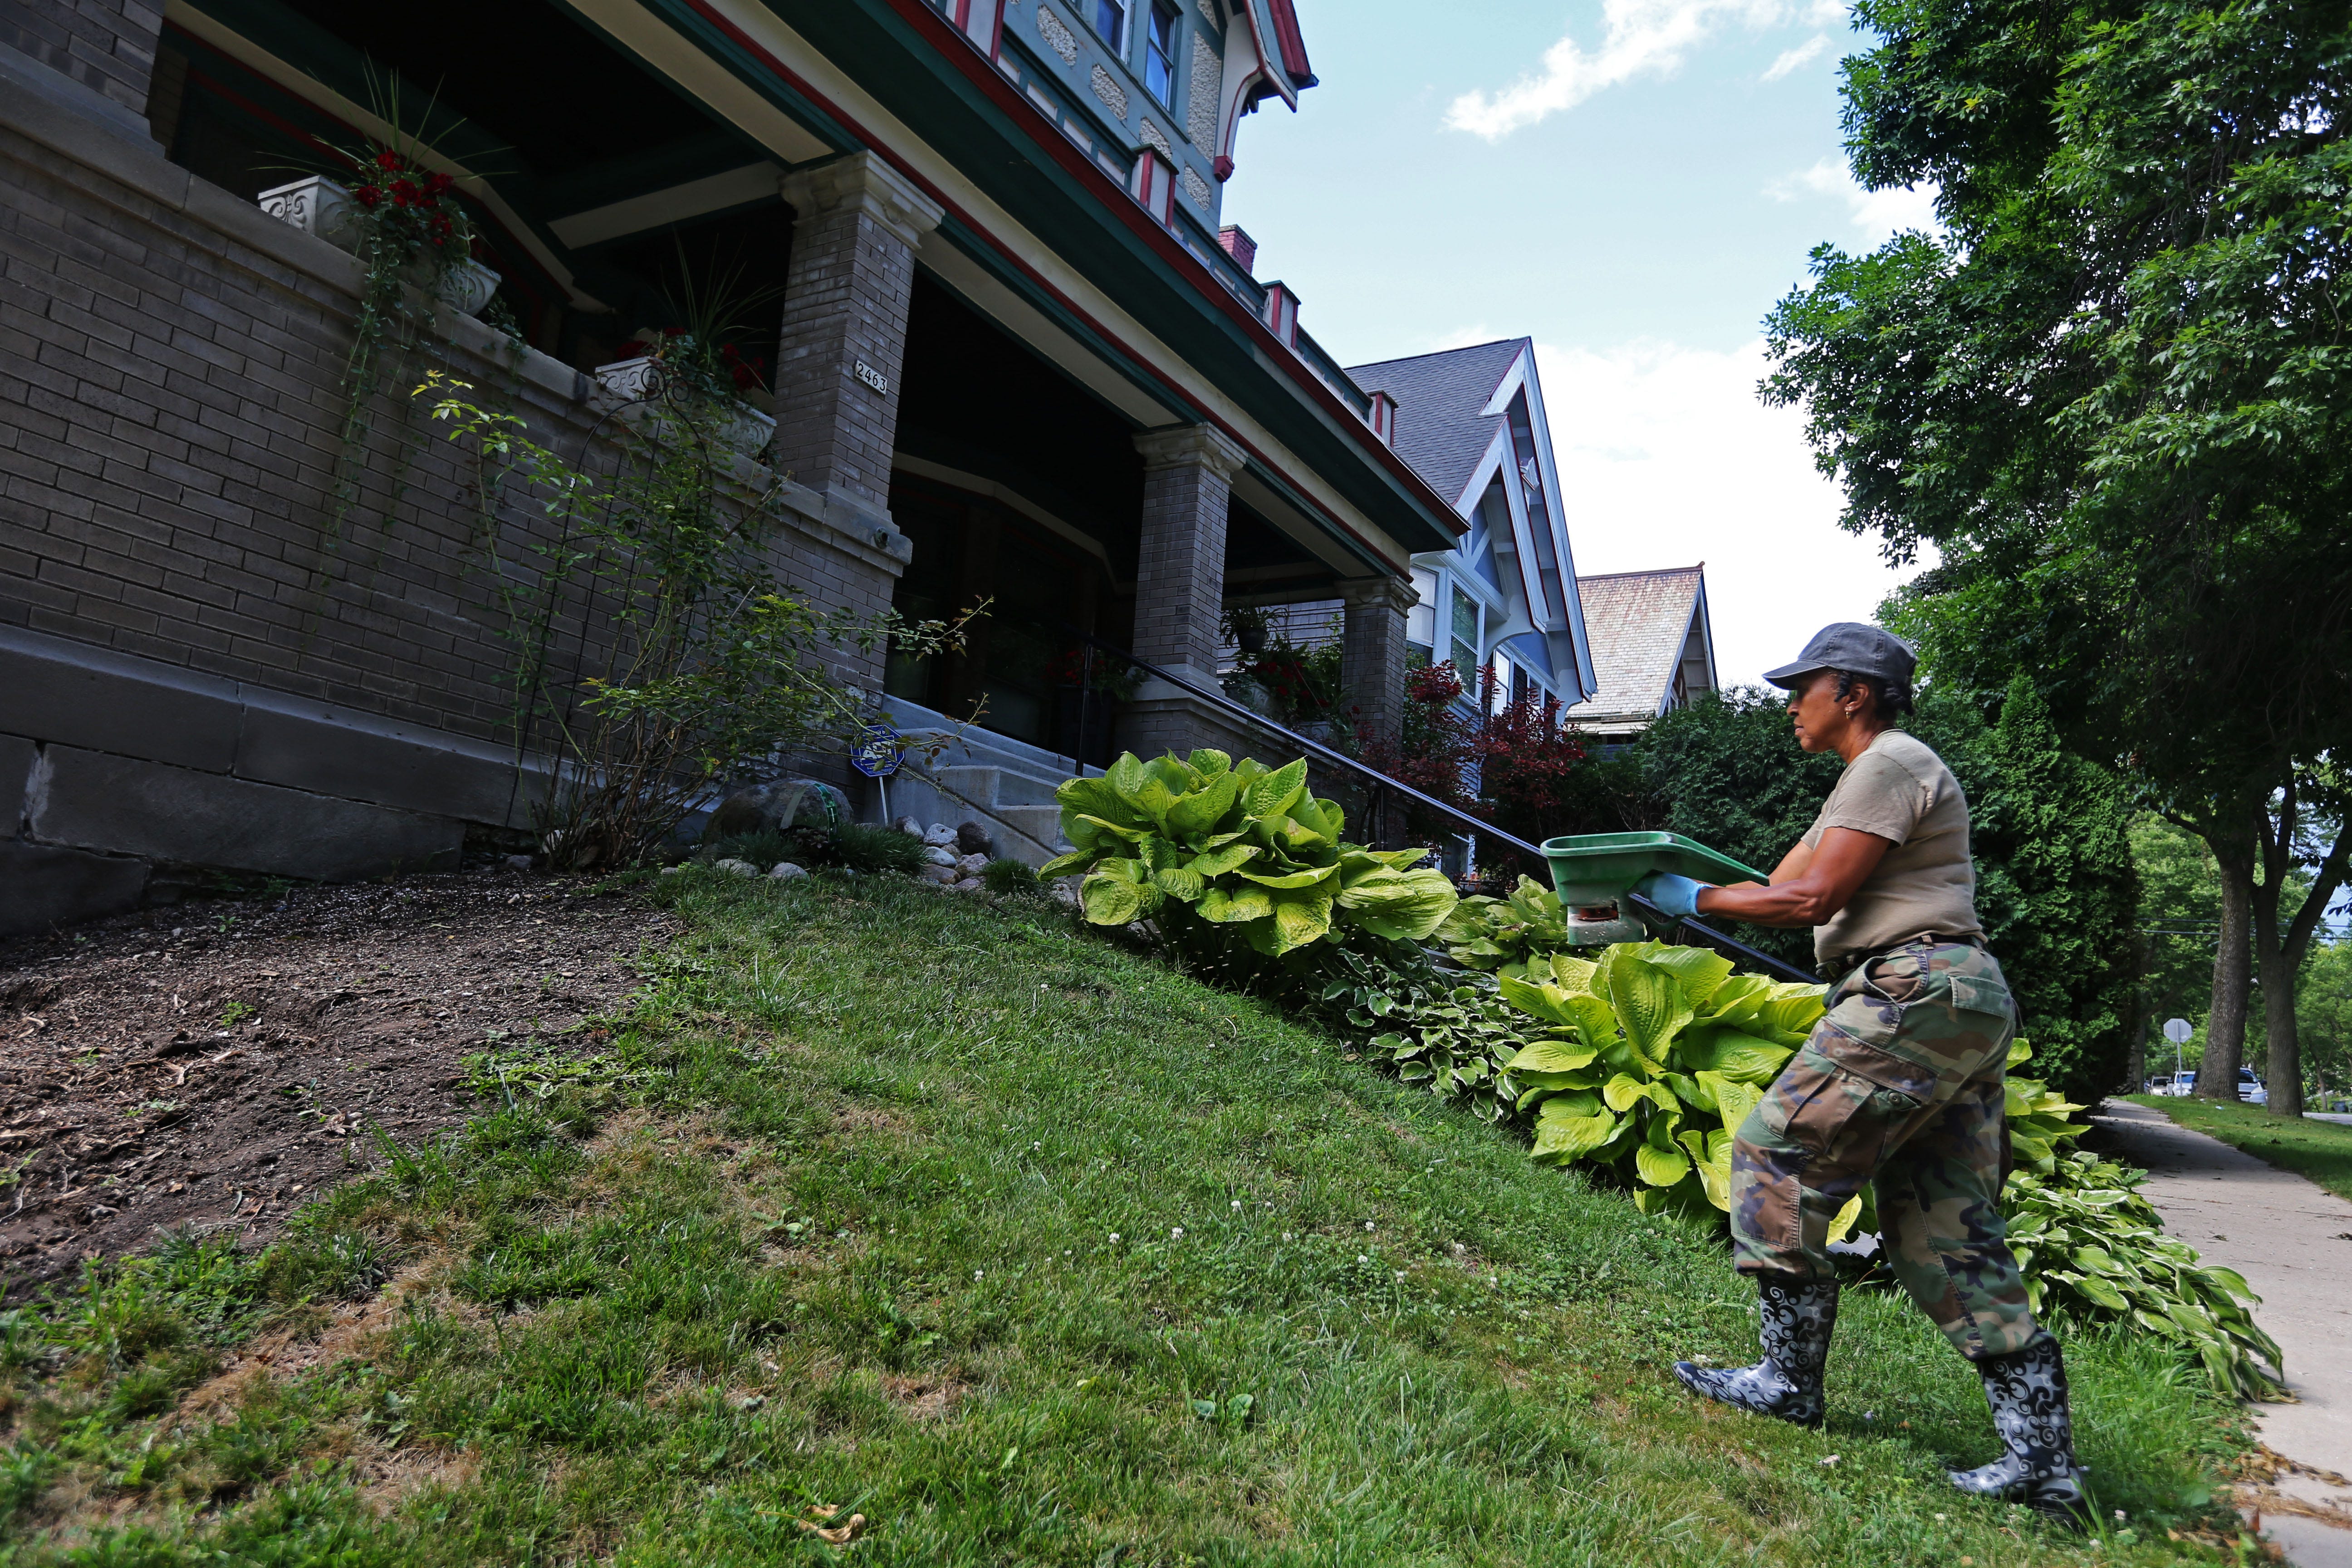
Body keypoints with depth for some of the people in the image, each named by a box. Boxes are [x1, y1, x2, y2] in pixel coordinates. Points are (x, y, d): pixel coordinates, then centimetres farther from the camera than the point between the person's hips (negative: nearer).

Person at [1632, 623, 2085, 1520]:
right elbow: (1790, 883, 22)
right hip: (1964, 1006, 11)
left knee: (1777, 1154, -6)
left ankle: (1790, 1381, 1)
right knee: (1947, 1234, 7)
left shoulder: (1890, 763, -6)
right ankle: (2041, 1460, 7)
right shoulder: (1878, 775, 26)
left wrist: (1697, 900, -5)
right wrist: (1668, 889, 15)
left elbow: (1812, 900, -14)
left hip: (1915, 993, -11)